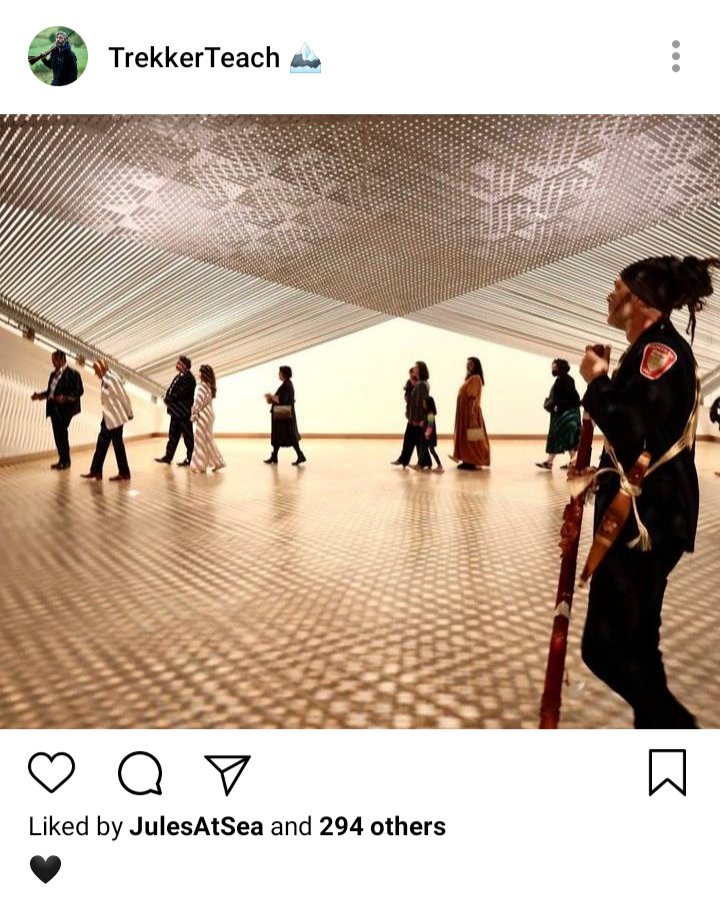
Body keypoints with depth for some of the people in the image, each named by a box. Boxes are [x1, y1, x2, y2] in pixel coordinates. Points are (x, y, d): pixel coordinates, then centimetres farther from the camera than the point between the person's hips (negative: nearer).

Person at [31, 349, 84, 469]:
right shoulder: (53, 374, 20)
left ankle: (66, 461, 0)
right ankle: (62, 460, 13)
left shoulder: (73, 373, -4)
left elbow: (79, 391, -12)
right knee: (58, 434, 7)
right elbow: (50, 391, 22)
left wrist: (66, 398, -24)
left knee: (62, 433, -9)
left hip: (65, 408, -7)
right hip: (53, 408, 7)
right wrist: (40, 395, 5)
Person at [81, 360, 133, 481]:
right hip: (108, 417, 9)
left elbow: (123, 396, -15)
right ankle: (96, 471, 15)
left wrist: (129, 413, -8)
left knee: (117, 444, -3)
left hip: (116, 417, -9)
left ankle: (124, 473, 6)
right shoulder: (104, 380, 11)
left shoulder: (112, 378, -17)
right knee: (101, 444, 9)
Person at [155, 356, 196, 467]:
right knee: (173, 435, 14)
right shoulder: (179, 376, 14)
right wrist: (168, 398, -4)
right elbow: (171, 389, 15)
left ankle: (190, 459, 9)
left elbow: (179, 393, -21)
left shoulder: (188, 378, -16)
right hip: (176, 411, 10)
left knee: (188, 436, 1)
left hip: (184, 412, -10)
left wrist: (168, 400, -9)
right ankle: (168, 457, 21)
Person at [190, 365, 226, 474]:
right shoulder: (211, 386, 13)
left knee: (201, 440, -2)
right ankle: (216, 462, 13)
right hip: (209, 413, 9)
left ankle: (200, 465, 2)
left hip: (203, 414, -9)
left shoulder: (203, 386, -14)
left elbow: (198, 401, -15)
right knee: (208, 440, 13)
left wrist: (194, 414, -8)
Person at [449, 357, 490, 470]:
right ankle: (468, 460, 15)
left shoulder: (476, 378, -12)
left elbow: (473, 397, -19)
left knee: (470, 437, -7)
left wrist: (471, 413, -24)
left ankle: (472, 462, -4)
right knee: (464, 436, 11)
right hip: (463, 411, 10)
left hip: (470, 410, -10)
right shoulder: (469, 378, 18)